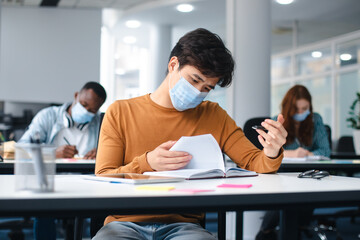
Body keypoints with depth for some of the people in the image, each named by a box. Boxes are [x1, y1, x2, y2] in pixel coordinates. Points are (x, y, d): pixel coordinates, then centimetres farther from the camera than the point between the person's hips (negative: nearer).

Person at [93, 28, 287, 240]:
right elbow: (102, 179, -1)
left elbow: (253, 162, 8)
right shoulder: (120, 113, 5)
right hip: (126, 221, -1)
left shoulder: (214, 116, 14)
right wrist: (146, 163, -18)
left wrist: (271, 155, -15)